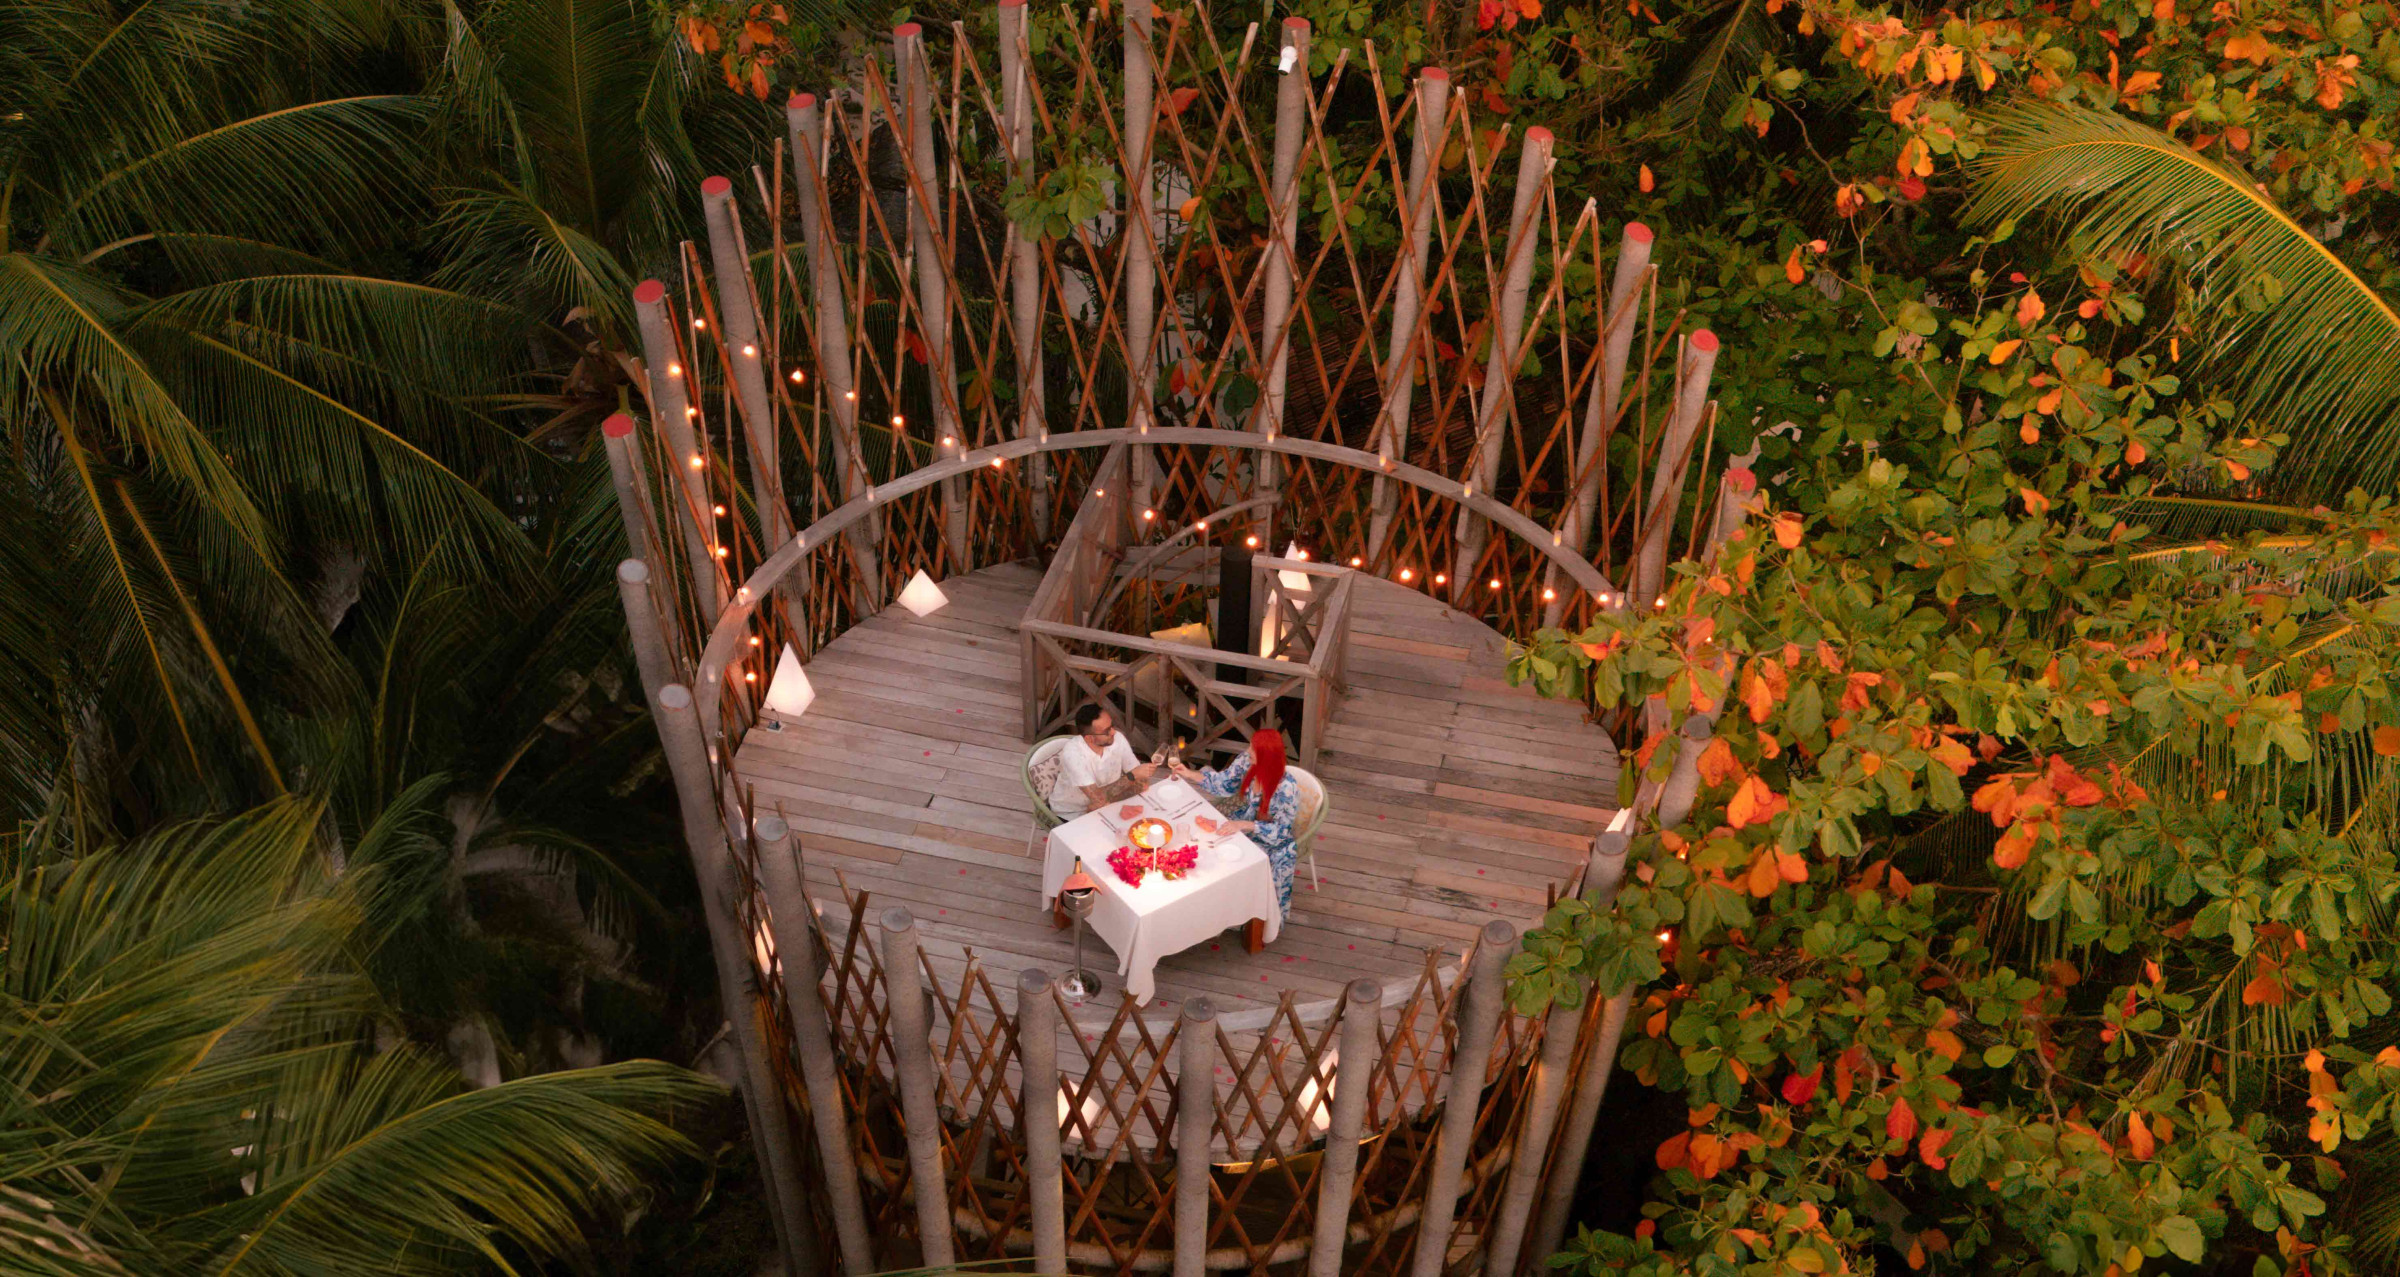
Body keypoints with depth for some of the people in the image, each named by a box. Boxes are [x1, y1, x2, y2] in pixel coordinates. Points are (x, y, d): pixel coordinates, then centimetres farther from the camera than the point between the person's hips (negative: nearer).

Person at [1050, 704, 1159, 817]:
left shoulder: (1117, 739, -14)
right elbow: (1098, 797, -32)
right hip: (1071, 816, -5)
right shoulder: (1072, 753, -28)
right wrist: (1132, 775, -31)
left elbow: (1142, 784, -12)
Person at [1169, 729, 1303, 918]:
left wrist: (1243, 825, -33)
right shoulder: (1248, 760, -16)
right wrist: (1188, 773, -10)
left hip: (1273, 844, -6)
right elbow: (1223, 783, -1)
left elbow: (1281, 831, -26)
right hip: (1245, 824, 6)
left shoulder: (1287, 787, -32)